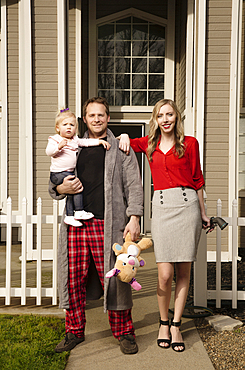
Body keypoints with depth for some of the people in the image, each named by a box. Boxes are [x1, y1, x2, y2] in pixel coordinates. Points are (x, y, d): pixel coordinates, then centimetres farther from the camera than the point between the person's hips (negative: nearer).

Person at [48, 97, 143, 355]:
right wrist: (61, 188, -2)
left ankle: (124, 333, 15)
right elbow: (55, 185, 22)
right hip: (76, 224, 3)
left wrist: (134, 217, -9)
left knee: (113, 280, 0)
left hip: (107, 224, -3)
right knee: (74, 280, 6)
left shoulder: (120, 149, 9)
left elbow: (133, 185, 3)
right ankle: (75, 331, 23)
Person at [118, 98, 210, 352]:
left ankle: (176, 326, 17)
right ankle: (163, 323, 18)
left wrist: (203, 213, 15)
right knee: (165, 274, -5)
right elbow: (125, 142, 24)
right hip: (162, 207, 1)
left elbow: (197, 180, 12)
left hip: (187, 205, 0)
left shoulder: (189, 143, 8)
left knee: (183, 271, 3)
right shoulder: (149, 144, 12)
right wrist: (124, 136, 0)